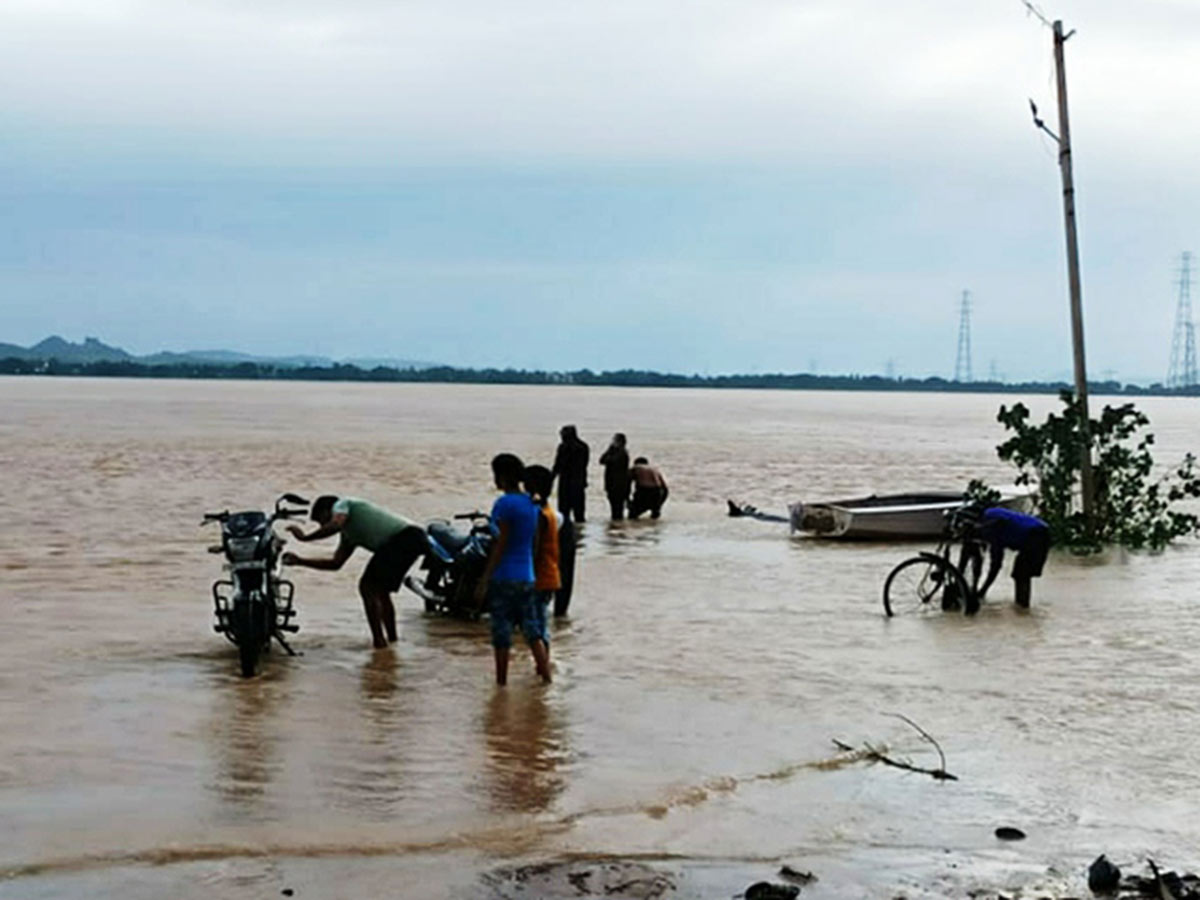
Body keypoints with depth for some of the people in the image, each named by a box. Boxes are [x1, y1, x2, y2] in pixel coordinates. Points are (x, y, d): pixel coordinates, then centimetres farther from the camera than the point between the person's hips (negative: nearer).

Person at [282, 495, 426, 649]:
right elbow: (335, 563, 33)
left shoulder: (341, 505, 9)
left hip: (403, 536, -10)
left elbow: (335, 525, -13)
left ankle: (378, 640, -5)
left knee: (367, 586, -5)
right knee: (380, 591, 22)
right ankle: (391, 638, 24)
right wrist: (300, 561, 36)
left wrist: (304, 537, -2)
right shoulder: (349, 535, 32)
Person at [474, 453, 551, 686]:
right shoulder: (532, 505, 10)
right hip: (526, 577, 7)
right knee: (531, 629, 12)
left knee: (501, 632, 0)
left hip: (503, 577, -7)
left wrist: (484, 580, -15)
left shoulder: (504, 504, -14)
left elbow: (500, 546, -17)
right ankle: (545, 674, 8)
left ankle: (501, 681, 4)